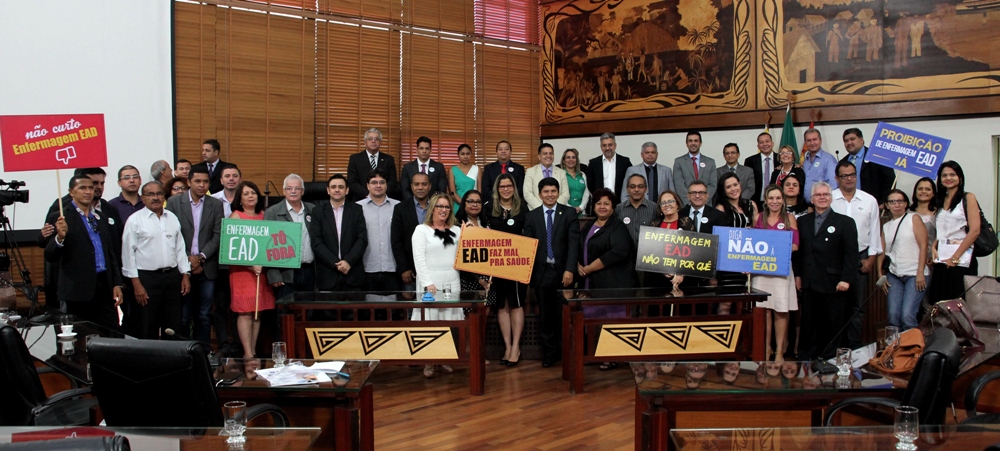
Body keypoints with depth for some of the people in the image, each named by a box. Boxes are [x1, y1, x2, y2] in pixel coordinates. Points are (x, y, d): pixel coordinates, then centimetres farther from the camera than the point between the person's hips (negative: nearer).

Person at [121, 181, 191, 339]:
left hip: (172, 276, 5)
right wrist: (136, 283, -10)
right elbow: (128, 253, -6)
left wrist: (185, 274, 7)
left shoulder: (172, 218, 12)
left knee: (173, 327, 9)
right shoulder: (135, 220, -3)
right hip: (146, 278, -4)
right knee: (146, 329, 1)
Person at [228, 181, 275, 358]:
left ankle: (253, 351, 12)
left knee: (257, 312, 6)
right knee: (245, 312, -7)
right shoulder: (236, 216, 0)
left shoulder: (264, 216, 13)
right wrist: (250, 265, -16)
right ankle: (248, 354, -6)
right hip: (242, 270, -5)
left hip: (262, 270, 5)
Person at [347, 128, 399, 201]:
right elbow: (352, 183, 2)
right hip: (361, 201, -1)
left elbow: (393, 181, 8)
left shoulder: (389, 159, 13)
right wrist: (368, 195, -12)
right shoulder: (355, 159, 9)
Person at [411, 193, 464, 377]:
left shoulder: (457, 230, 14)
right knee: (429, 321, -3)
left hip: (452, 282, 4)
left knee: (449, 321, 4)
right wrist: (428, 282, -16)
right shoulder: (421, 230, 1)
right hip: (431, 282, -4)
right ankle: (428, 363, 2)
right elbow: (419, 259, -7)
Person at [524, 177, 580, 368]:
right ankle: (549, 354, 16)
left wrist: (569, 270, -15)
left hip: (563, 272, -1)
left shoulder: (569, 213, 3)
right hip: (541, 272, 1)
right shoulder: (531, 216, 8)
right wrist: (528, 272, -4)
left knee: (564, 315, 5)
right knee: (545, 317, 6)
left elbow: (573, 243, -5)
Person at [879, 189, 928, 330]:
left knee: (907, 316, -17)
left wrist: (920, 273, -11)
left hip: (914, 275, -4)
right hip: (894, 275, 4)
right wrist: (880, 274, 2)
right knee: (893, 316, -8)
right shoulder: (886, 226, 17)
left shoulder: (914, 218, 3)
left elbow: (923, 246, -4)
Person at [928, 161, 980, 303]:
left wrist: (955, 257, -14)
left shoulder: (968, 198, -1)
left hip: (961, 260, -5)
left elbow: (974, 231, -10)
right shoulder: (941, 201, 17)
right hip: (941, 260, 6)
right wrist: (934, 247, 0)